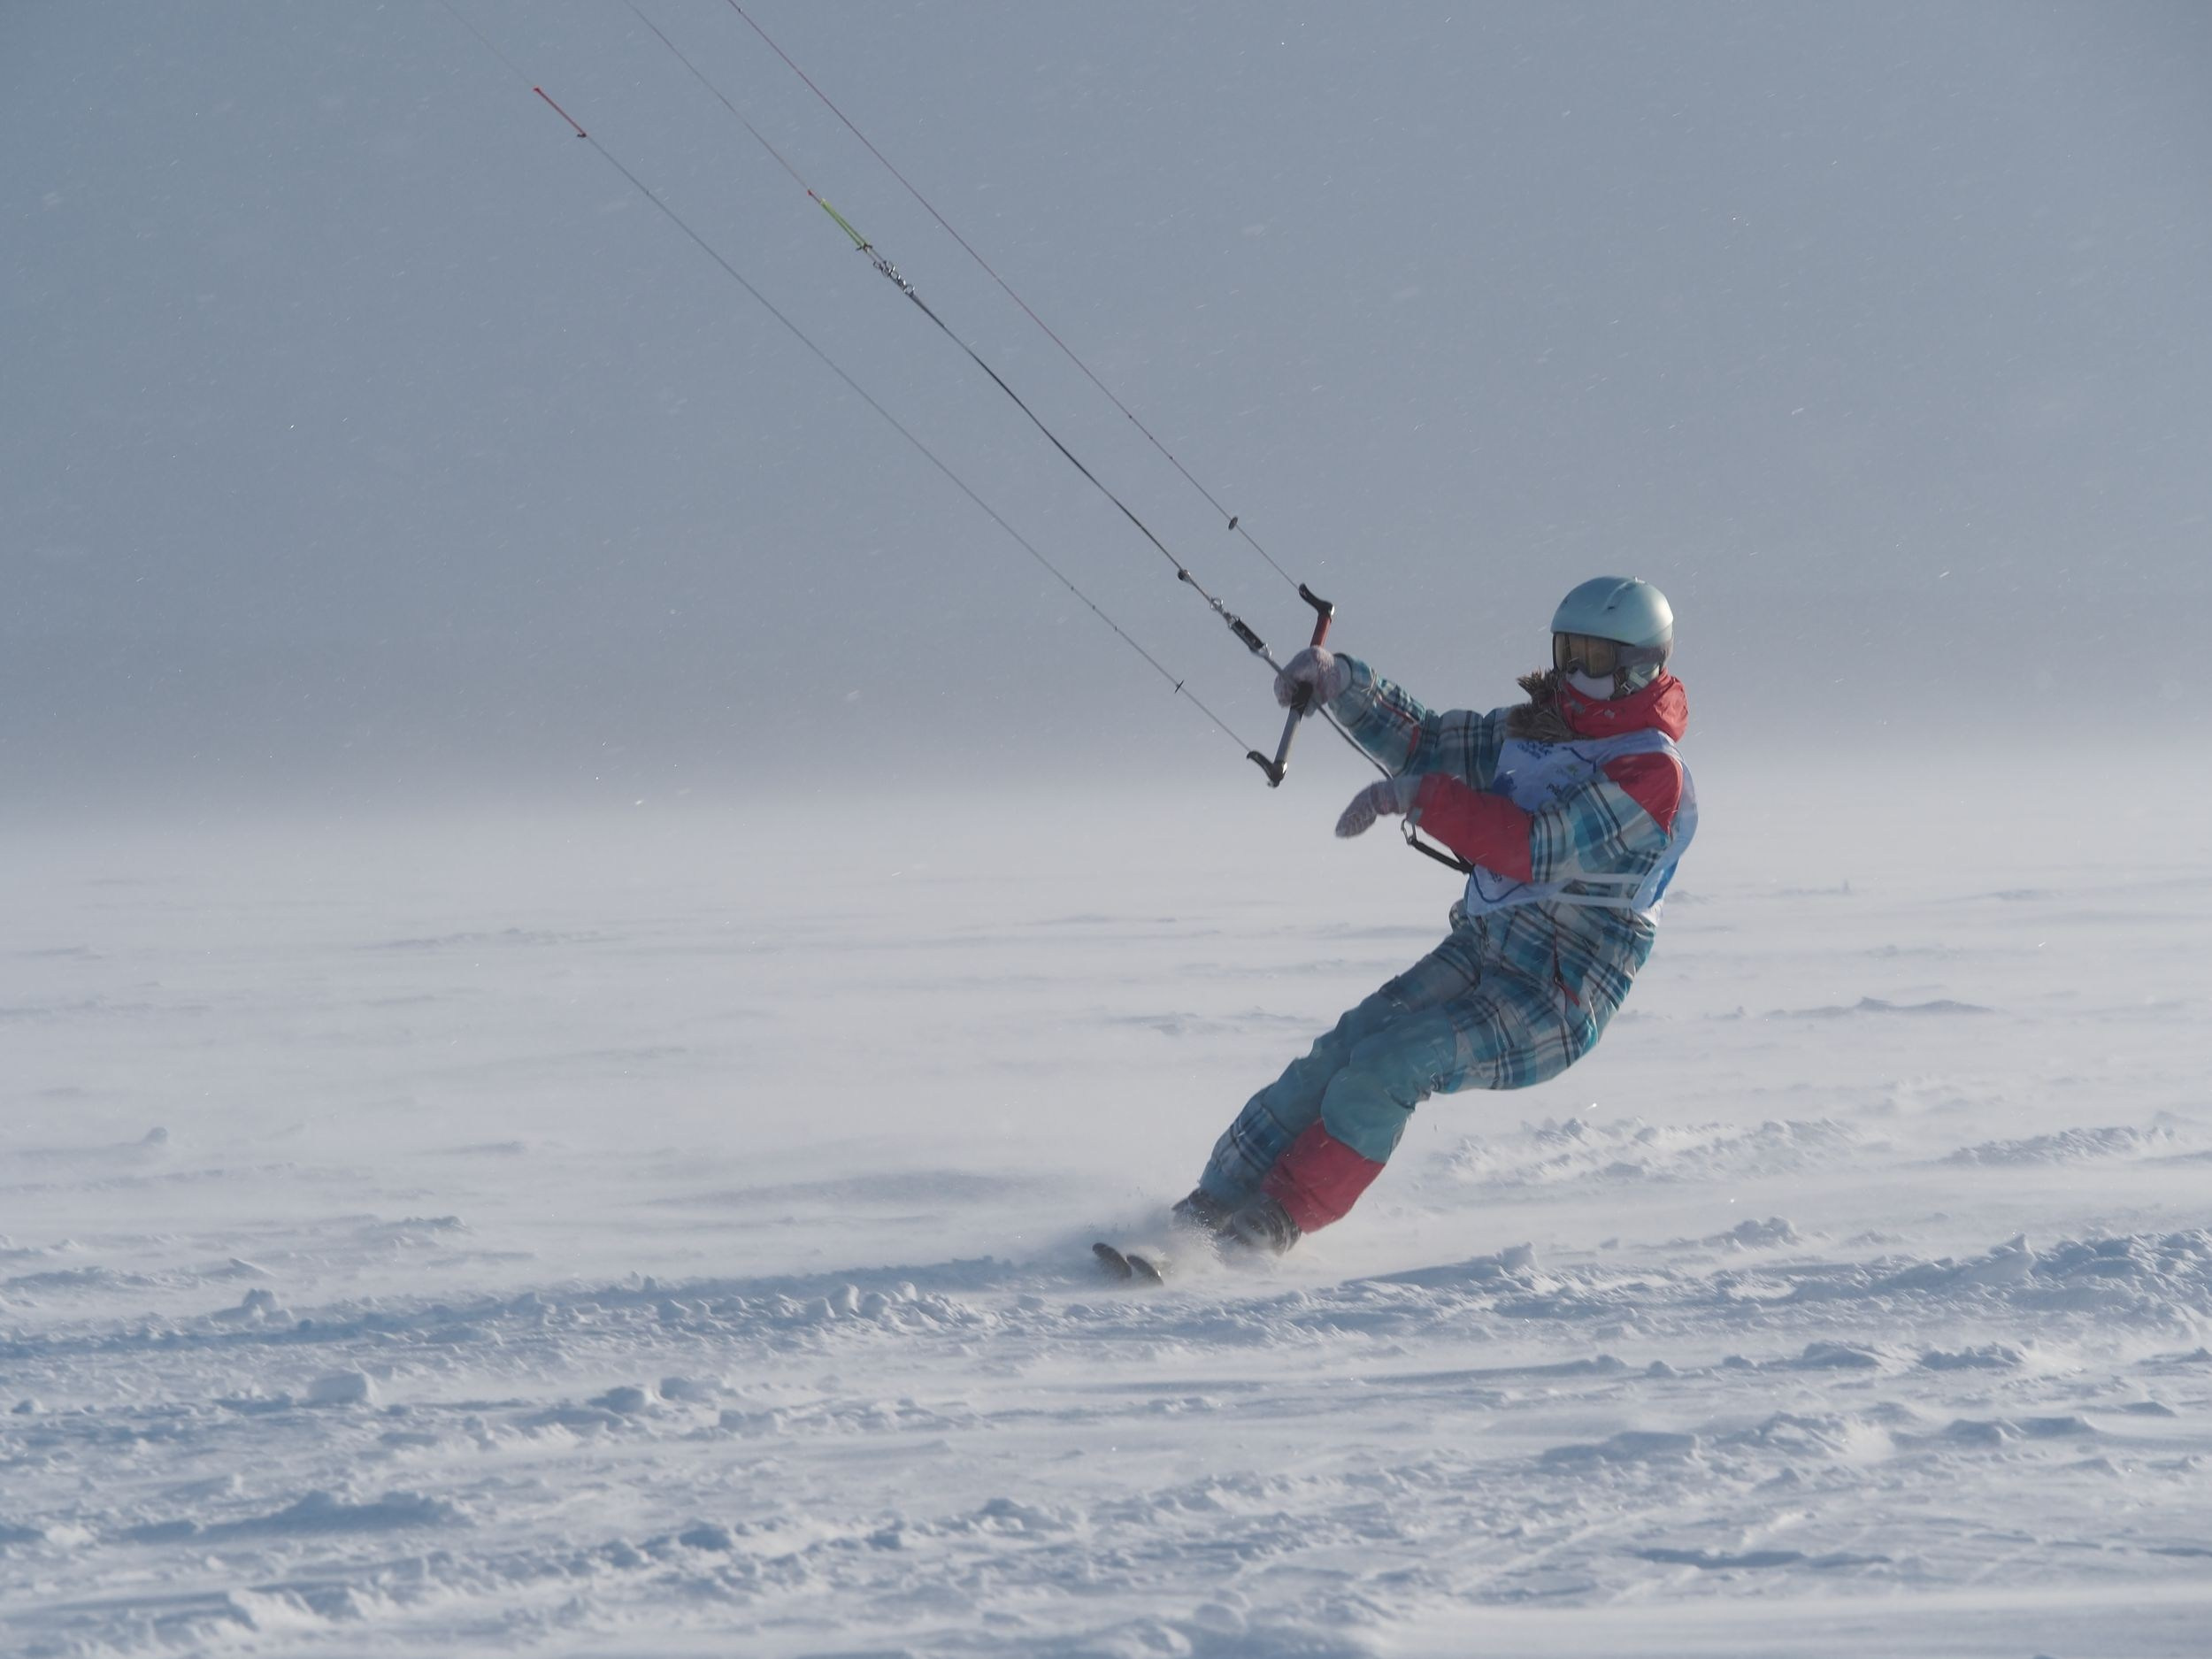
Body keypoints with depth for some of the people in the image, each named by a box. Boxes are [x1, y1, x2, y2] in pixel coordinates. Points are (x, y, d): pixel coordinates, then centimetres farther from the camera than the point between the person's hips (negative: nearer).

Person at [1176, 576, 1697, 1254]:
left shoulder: (1653, 775, -14)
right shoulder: (1536, 729, 12)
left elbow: (1540, 849, -23)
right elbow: (1425, 742, 15)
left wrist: (1421, 795, -22)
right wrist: (1340, 681, -1)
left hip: (1556, 1006, -7)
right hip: (1478, 953, 7)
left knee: (1388, 1063, -25)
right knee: (1341, 1053, -14)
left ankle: (1273, 1224, -17)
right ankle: (1217, 1204, -14)